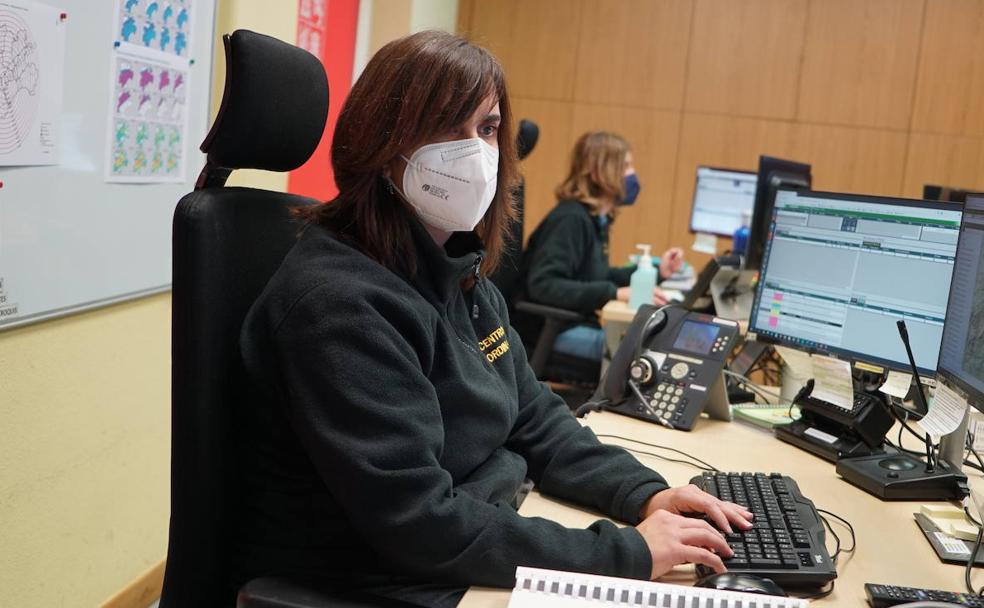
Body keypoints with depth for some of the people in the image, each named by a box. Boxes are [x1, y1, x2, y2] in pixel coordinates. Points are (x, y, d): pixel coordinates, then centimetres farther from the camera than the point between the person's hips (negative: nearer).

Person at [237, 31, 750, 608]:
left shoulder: (461, 271, 3)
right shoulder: (339, 302, -25)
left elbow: (534, 416, 10)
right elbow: (419, 525, -28)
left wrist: (644, 494, -5)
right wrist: (626, 552, -24)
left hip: (473, 560, 8)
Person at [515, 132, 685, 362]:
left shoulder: (597, 219, 10)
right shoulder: (572, 218, -18)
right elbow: (543, 285, -28)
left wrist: (655, 272, 14)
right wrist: (616, 293, -31)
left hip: (574, 321, 10)